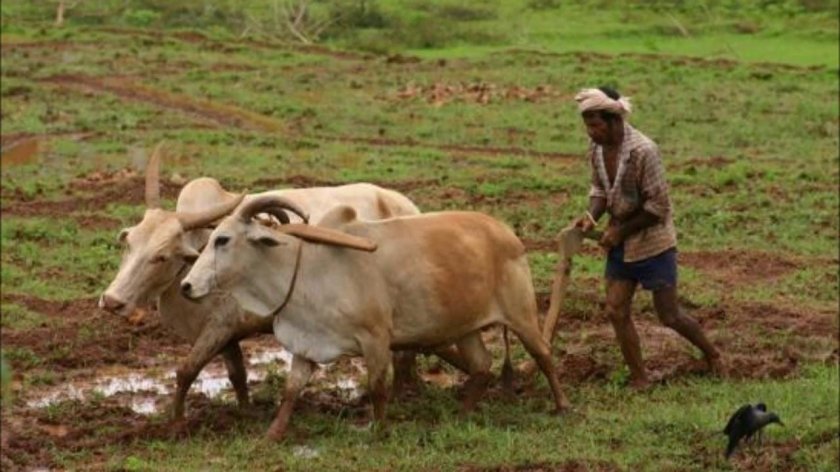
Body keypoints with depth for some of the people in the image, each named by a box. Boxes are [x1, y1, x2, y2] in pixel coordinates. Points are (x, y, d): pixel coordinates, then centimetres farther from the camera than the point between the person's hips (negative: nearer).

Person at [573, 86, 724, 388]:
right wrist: (592, 216, -11)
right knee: (616, 311, 2)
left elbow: (658, 206, -21)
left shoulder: (643, 151, -26)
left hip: (652, 242, -6)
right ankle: (639, 380, 14)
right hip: (619, 241, 7)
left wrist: (620, 231, -19)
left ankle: (712, 355, 30)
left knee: (669, 316, 4)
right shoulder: (596, 147, -5)